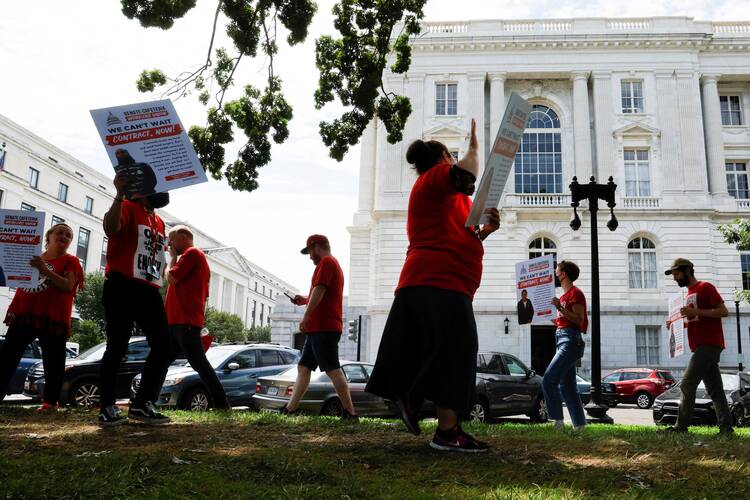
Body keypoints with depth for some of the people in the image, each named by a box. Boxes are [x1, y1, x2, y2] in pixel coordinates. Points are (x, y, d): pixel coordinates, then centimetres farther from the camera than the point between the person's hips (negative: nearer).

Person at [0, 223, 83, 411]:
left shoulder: (70, 261, 5)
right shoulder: (32, 257, 22)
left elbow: (68, 286, -11)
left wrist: (45, 270, -20)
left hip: (52, 318, -5)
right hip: (24, 314, 5)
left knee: (52, 362, -3)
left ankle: (51, 402, 3)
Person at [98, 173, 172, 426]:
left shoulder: (159, 222, 22)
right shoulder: (128, 208, -2)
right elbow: (111, 229, -25)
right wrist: (120, 194, -39)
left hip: (149, 291, 8)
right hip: (122, 288, -7)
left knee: (163, 346, 1)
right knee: (117, 348, -2)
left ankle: (142, 403, 8)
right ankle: (107, 408, 8)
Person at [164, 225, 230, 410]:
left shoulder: (192, 253, -5)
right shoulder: (197, 257, 25)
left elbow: (171, 277, -12)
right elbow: (203, 294, 24)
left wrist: (173, 257, 2)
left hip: (185, 322, -10)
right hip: (177, 321, 10)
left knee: (199, 363, -11)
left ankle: (222, 404, -11)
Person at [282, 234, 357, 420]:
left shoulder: (326, 262, -6)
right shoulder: (334, 265, 25)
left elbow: (319, 289, -18)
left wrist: (306, 316, -19)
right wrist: (305, 300, 20)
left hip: (324, 328, -10)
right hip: (319, 328, 10)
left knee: (332, 369, -10)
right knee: (303, 367, 10)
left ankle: (350, 412, -9)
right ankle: (290, 409, 12)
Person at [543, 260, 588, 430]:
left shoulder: (575, 293, -6)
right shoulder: (565, 295, 22)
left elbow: (579, 320, -15)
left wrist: (560, 308, -23)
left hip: (571, 340, -10)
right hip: (563, 341, 10)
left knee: (548, 380, -16)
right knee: (567, 386, 8)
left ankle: (557, 420, -15)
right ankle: (579, 424, 10)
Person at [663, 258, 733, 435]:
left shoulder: (705, 287, -5)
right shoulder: (689, 293, 22)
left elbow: (723, 311, -13)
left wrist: (696, 311, -21)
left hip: (709, 345, -10)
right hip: (701, 346, 10)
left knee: (687, 385, -13)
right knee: (715, 390, 6)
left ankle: (681, 426, -12)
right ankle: (726, 427, 7)